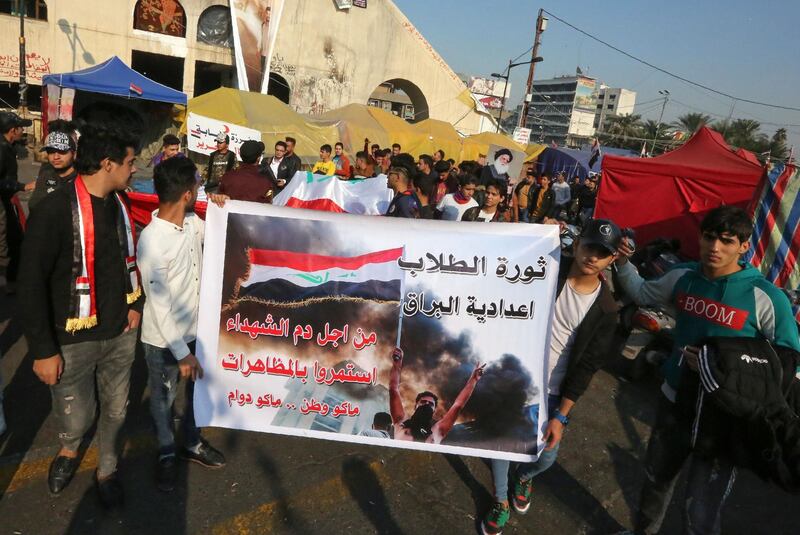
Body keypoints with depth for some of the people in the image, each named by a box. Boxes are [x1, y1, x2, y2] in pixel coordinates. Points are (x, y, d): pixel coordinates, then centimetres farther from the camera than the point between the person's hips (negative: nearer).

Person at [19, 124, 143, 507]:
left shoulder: (121, 202, 1)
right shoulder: (55, 209, -20)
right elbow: (32, 284, -17)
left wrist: (135, 304, 8)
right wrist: (43, 349, -14)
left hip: (121, 332, 5)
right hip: (74, 339, -5)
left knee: (115, 410, 18)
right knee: (76, 419, 10)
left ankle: (107, 470, 43)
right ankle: (69, 450, 46)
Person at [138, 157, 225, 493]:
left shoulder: (192, 222, -8)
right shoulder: (151, 241, -27)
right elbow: (160, 306, -24)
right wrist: (182, 352, -20)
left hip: (197, 328, 6)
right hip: (164, 339, -6)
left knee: (198, 390, 22)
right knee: (164, 399, 17)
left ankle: (192, 443, 45)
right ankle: (166, 453, 40)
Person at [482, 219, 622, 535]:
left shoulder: (605, 308, -10)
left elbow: (587, 366, -8)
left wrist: (562, 415, -9)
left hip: (550, 391, 0)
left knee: (546, 455, 8)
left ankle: (524, 477, 47)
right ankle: (501, 500, 37)